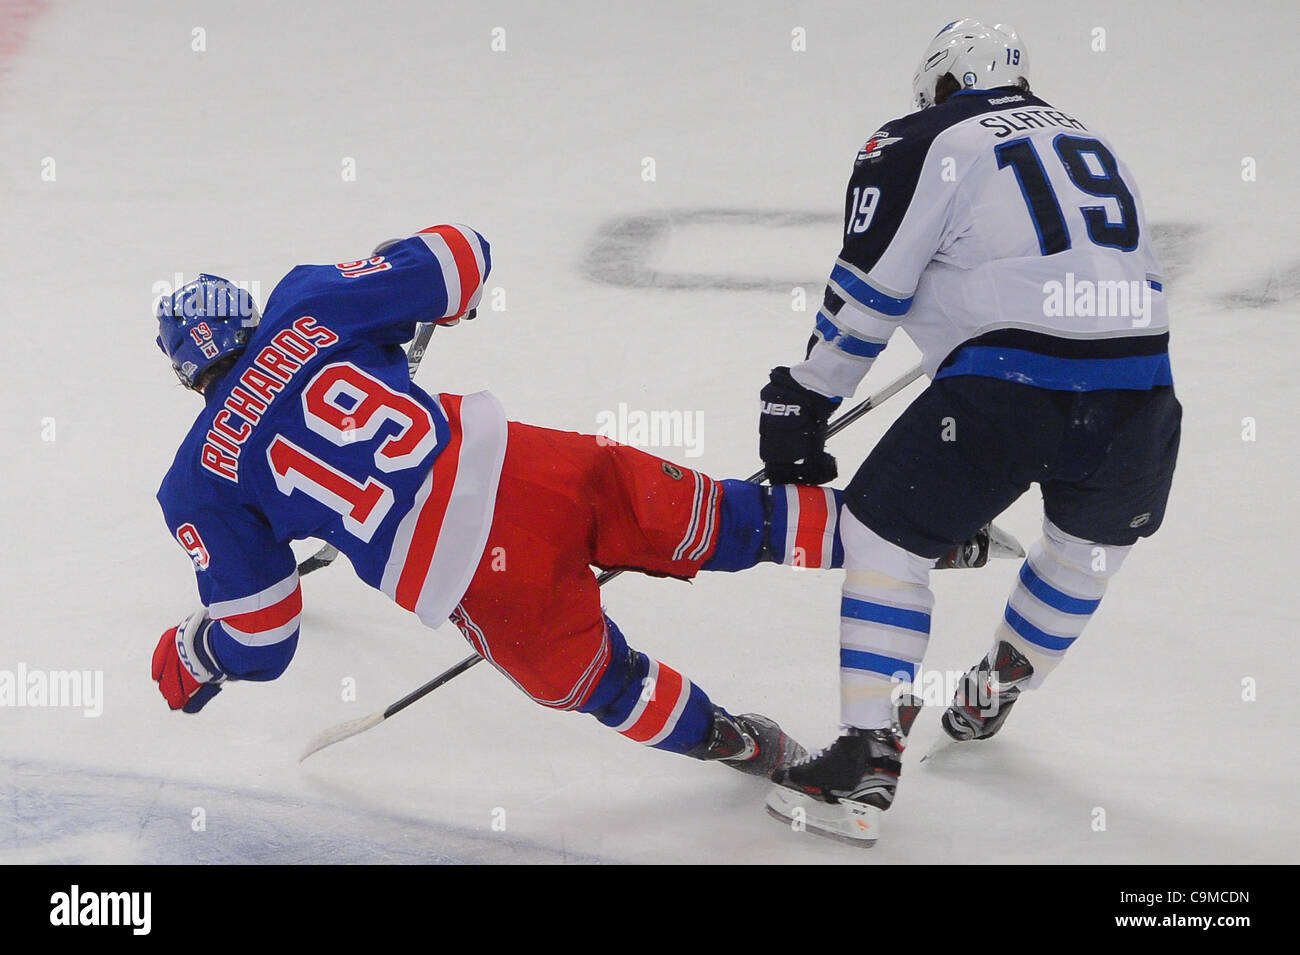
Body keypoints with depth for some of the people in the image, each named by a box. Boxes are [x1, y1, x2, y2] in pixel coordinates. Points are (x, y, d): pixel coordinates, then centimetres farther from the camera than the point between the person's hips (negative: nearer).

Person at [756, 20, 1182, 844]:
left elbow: (863, 300, 6)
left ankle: (870, 761, 0)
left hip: (1010, 390, -5)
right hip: (1141, 390, 5)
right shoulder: (1090, 142, 26)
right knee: (1094, 538, 32)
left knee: (885, 529, 9)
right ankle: (992, 698, 47)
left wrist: (800, 405, 16)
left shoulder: (919, 146, 9)